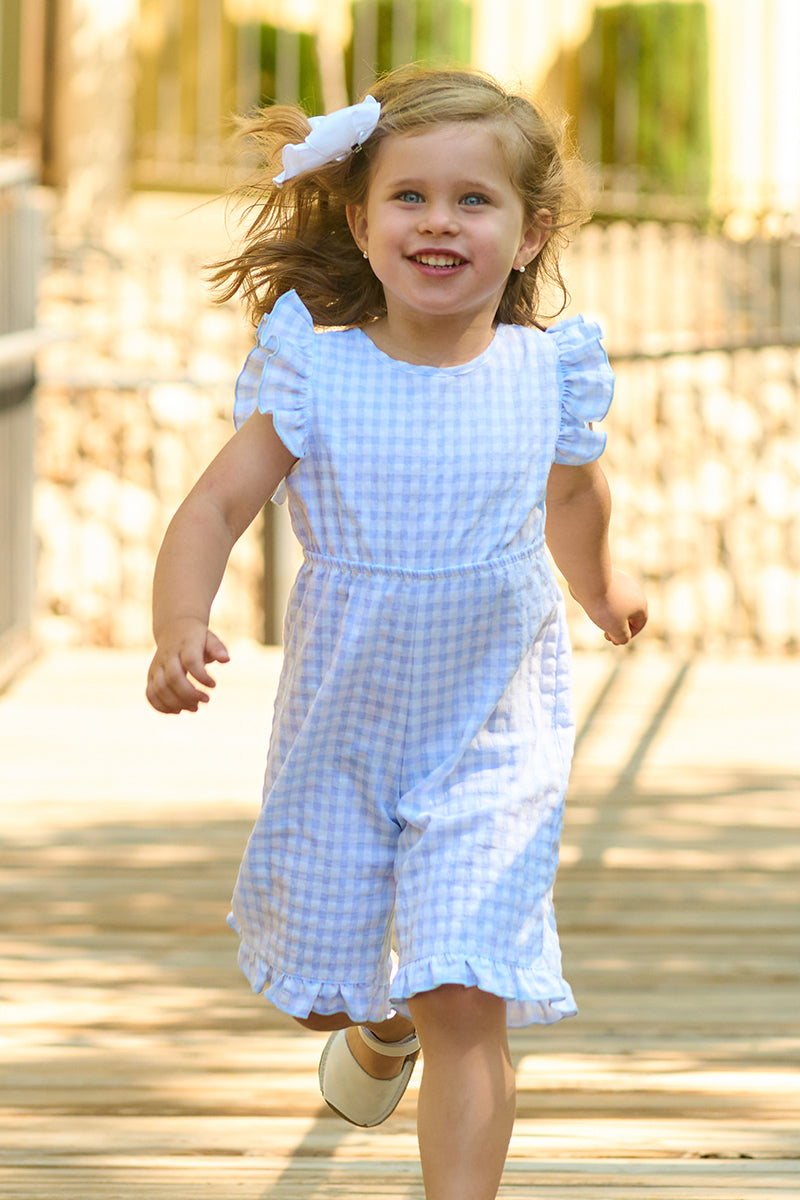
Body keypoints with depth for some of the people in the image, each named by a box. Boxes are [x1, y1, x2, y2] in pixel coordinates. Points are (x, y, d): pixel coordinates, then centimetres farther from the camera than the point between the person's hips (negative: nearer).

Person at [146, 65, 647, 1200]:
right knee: (319, 986, 18)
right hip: (338, 731, 1)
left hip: (494, 735, -1)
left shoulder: (550, 373, -8)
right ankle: (381, 1026, 54)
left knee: (465, 1004, -13)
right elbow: (212, 510, -16)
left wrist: (602, 589, 33)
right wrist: (180, 627, -35)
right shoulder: (313, 371, -13)